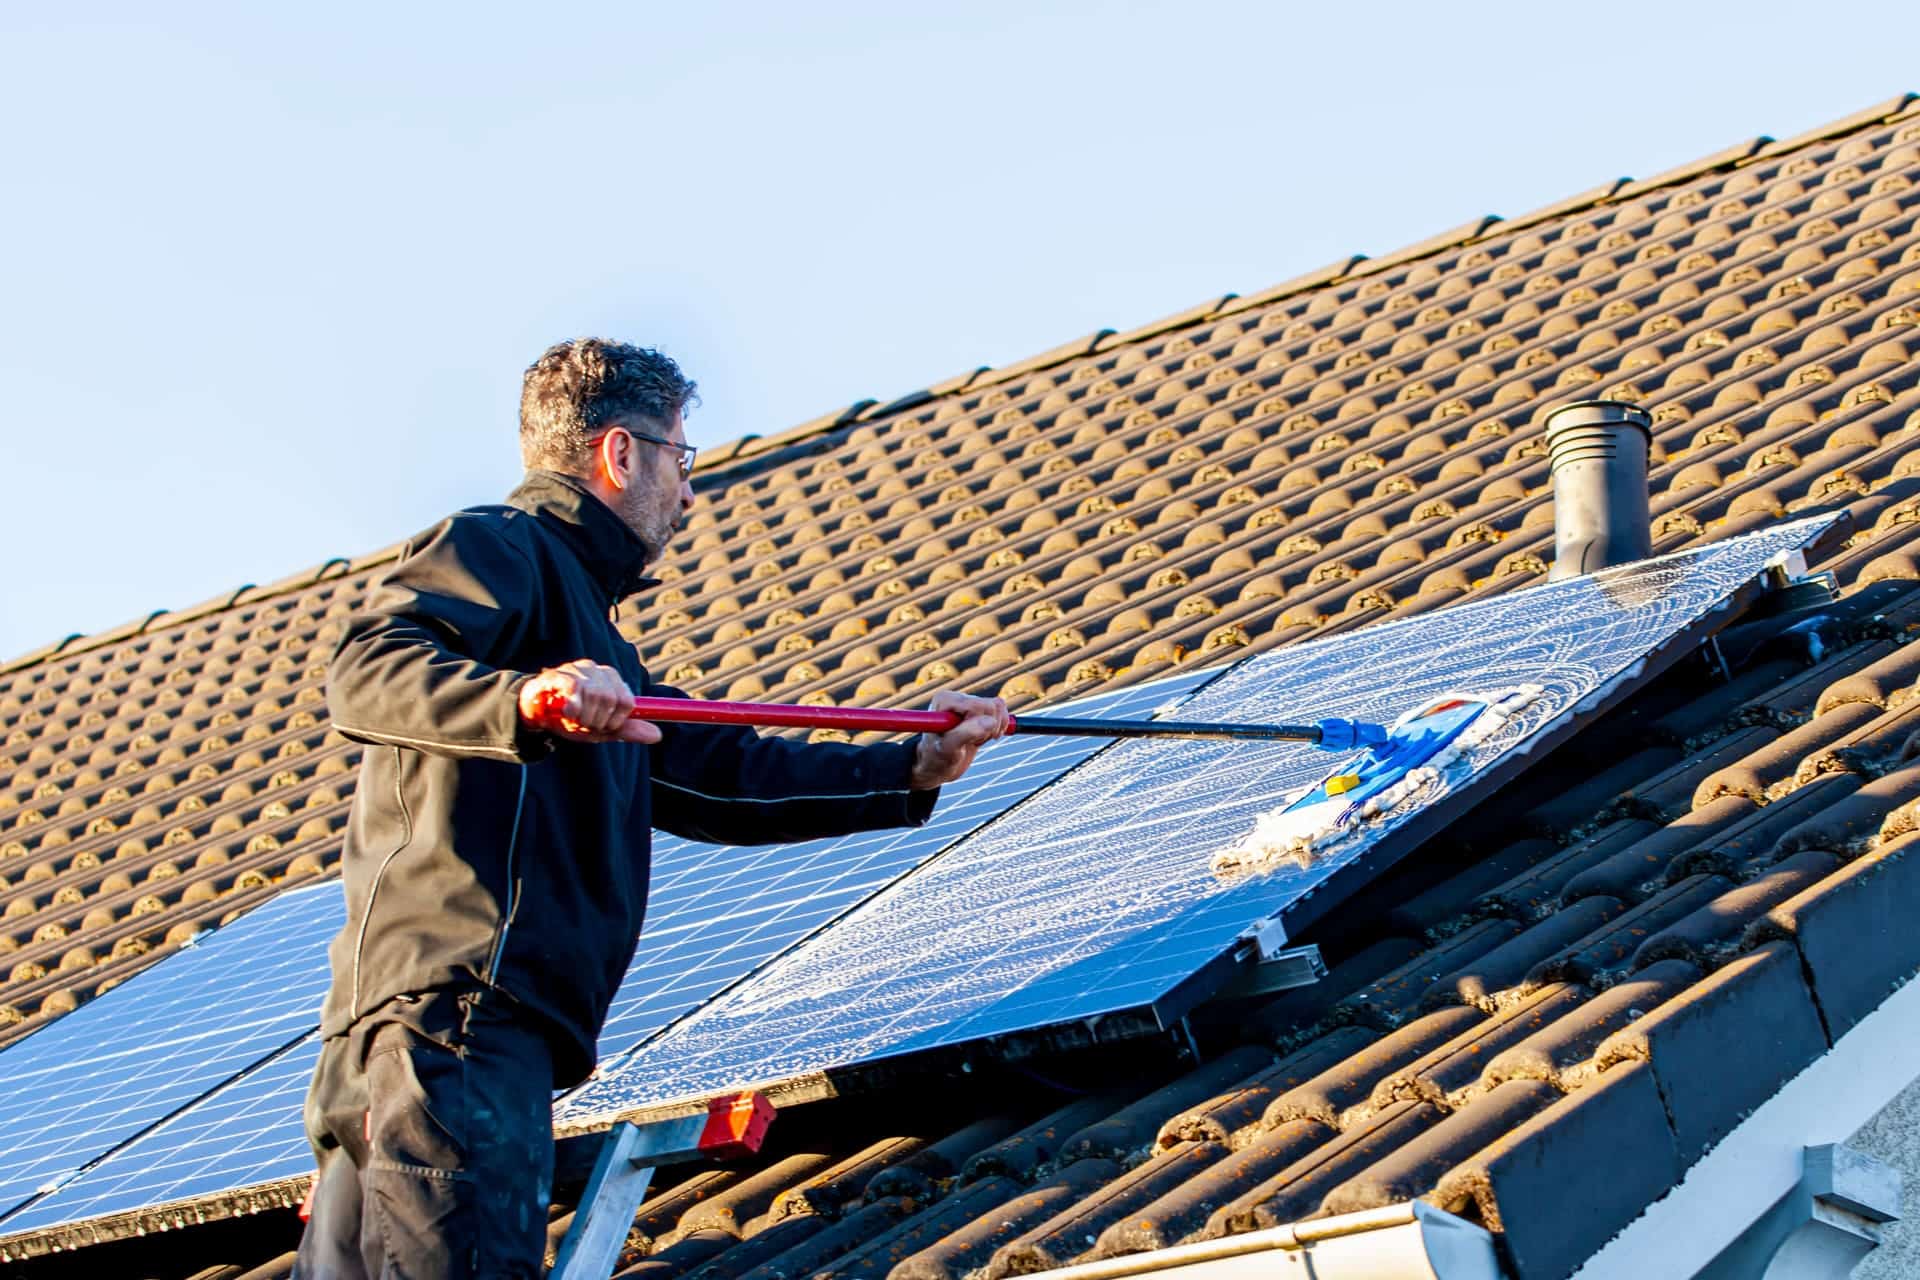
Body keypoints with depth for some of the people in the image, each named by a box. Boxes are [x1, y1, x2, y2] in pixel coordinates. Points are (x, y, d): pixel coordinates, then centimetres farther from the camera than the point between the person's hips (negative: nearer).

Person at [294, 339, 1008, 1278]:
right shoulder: (495, 548, 3)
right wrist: (525, 701, -32)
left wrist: (911, 769, 33)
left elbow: (718, 776, 35)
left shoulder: (585, 622, 34)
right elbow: (365, 673, -15)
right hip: (454, 1000, -10)